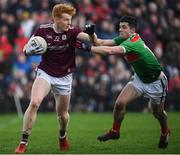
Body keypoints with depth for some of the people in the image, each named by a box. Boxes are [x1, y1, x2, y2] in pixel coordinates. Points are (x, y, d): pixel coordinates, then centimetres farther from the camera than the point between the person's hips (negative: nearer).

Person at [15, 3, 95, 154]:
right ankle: (24, 142, -16)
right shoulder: (43, 30, -8)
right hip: (45, 73, -1)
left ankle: (63, 136, 44)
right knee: (34, 103, -24)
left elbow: (85, 36, -29)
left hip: (64, 77, 1)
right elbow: (26, 49, -1)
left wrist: (90, 33, -51)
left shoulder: (72, 31, -10)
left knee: (62, 113, 9)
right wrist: (31, 50, -23)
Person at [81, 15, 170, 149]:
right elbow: (103, 43, -17)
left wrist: (88, 48, -52)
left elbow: (110, 51, -49)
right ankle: (115, 131, 9)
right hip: (140, 78, 7)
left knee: (158, 113, 15)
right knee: (120, 103, -11)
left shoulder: (133, 43, -35)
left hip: (156, 82, -7)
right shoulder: (124, 39, -10)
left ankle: (165, 132, 46)